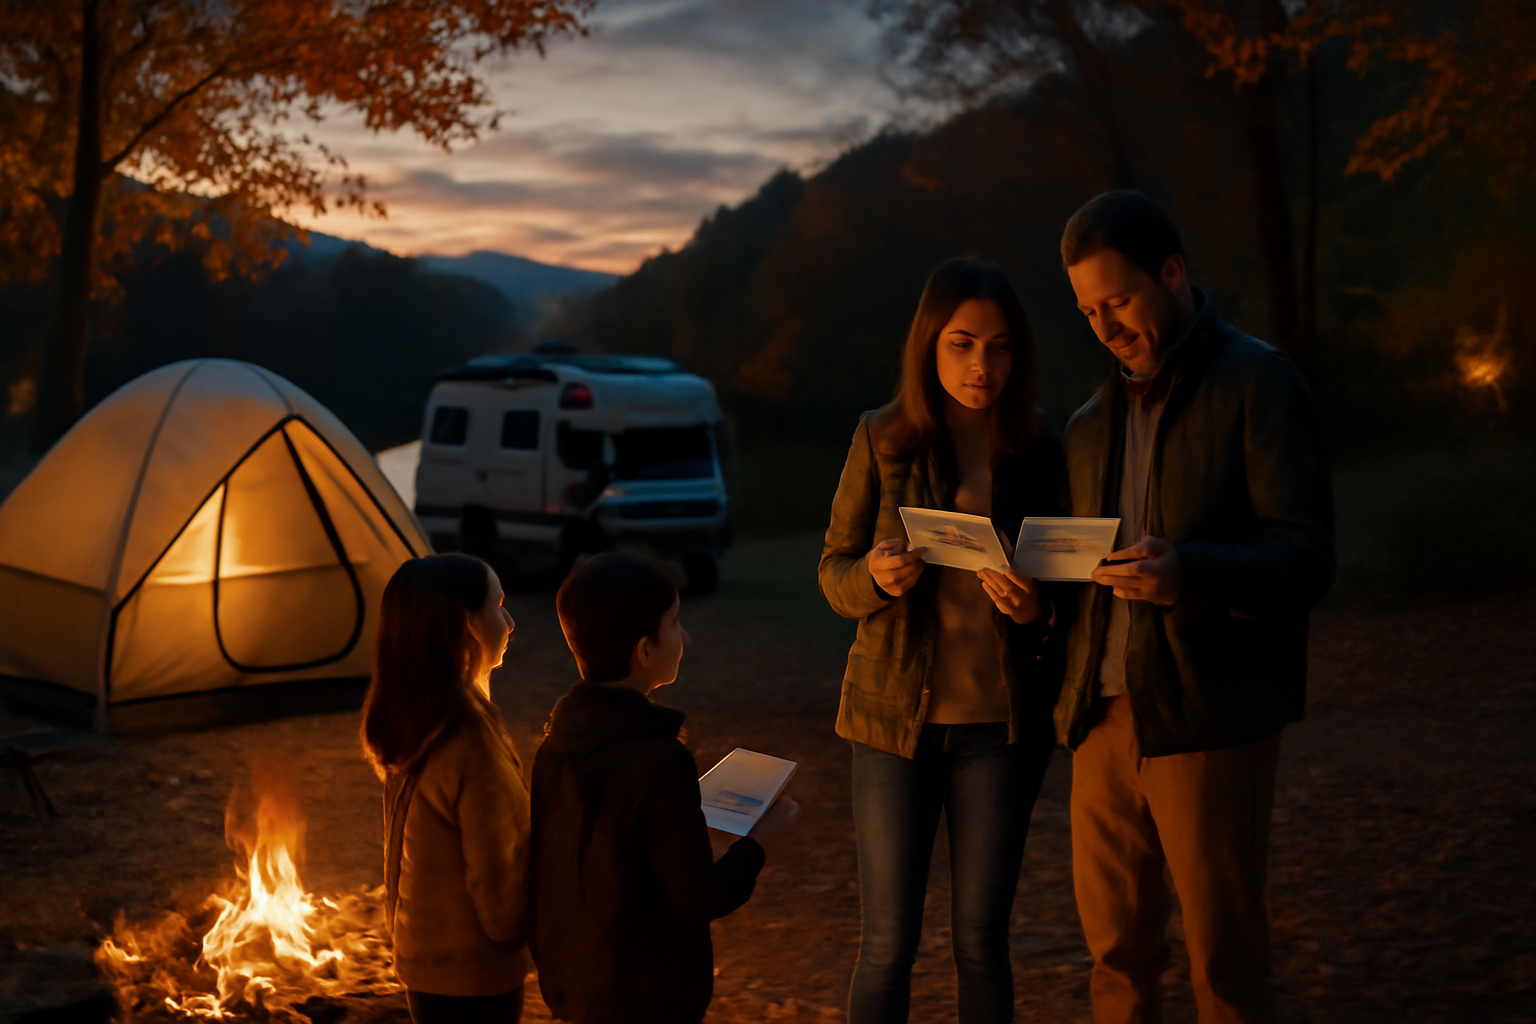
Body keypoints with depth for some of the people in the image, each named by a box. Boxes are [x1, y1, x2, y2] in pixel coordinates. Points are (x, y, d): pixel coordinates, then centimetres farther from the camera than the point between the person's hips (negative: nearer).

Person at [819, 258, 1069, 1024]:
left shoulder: (1038, 447, 0)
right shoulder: (882, 438, -2)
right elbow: (833, 571, 2)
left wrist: (1035, 606, -16)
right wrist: (875, 575, -20)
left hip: (1001, 721, 1)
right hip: (896, 713, -1)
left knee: (982, 938, 7)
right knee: (888, 941, 2)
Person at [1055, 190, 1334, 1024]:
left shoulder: (1257, 383, -4)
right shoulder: (1093, 421, 16)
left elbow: (1307, 558, -12)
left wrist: (1188, 573, -29)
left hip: (1209, 718, -5)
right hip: (1104, 713, 6)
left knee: (1224, 955, 2)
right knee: (1115, 949, 9)